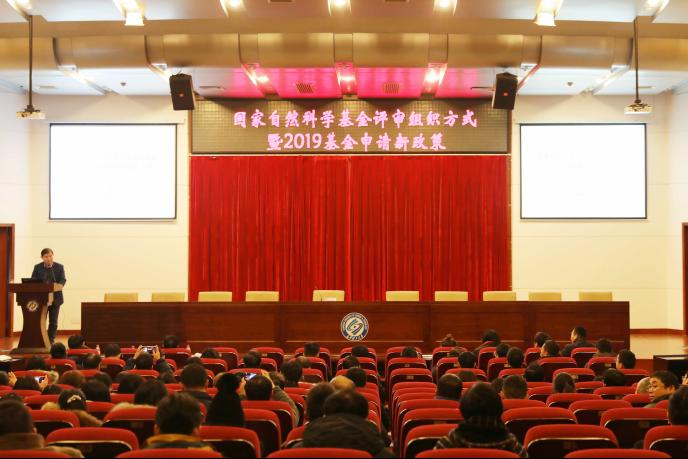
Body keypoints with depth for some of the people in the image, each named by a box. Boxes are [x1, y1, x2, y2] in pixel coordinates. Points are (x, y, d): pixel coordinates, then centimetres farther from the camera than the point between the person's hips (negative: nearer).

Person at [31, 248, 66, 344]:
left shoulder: (59, 267, 3)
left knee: (53, 321, 4)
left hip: (55, 298, 0)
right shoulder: (37, 267, 5)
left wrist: (59, 285, -28)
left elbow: (63, 280, -5)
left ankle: (51, 342, 12)